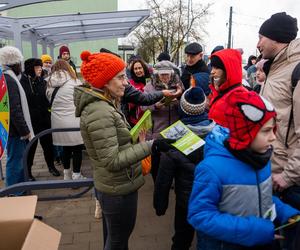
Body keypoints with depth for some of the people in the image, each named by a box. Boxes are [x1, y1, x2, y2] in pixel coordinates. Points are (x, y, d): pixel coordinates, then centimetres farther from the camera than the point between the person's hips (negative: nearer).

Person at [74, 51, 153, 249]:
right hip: (119, 190, -10)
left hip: (113, 187, 10)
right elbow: (112, 161, -27)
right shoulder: (99, 112, -26)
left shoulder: (104, 104, 5)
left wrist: (136, 141, 2)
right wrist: (148, 146, -26)